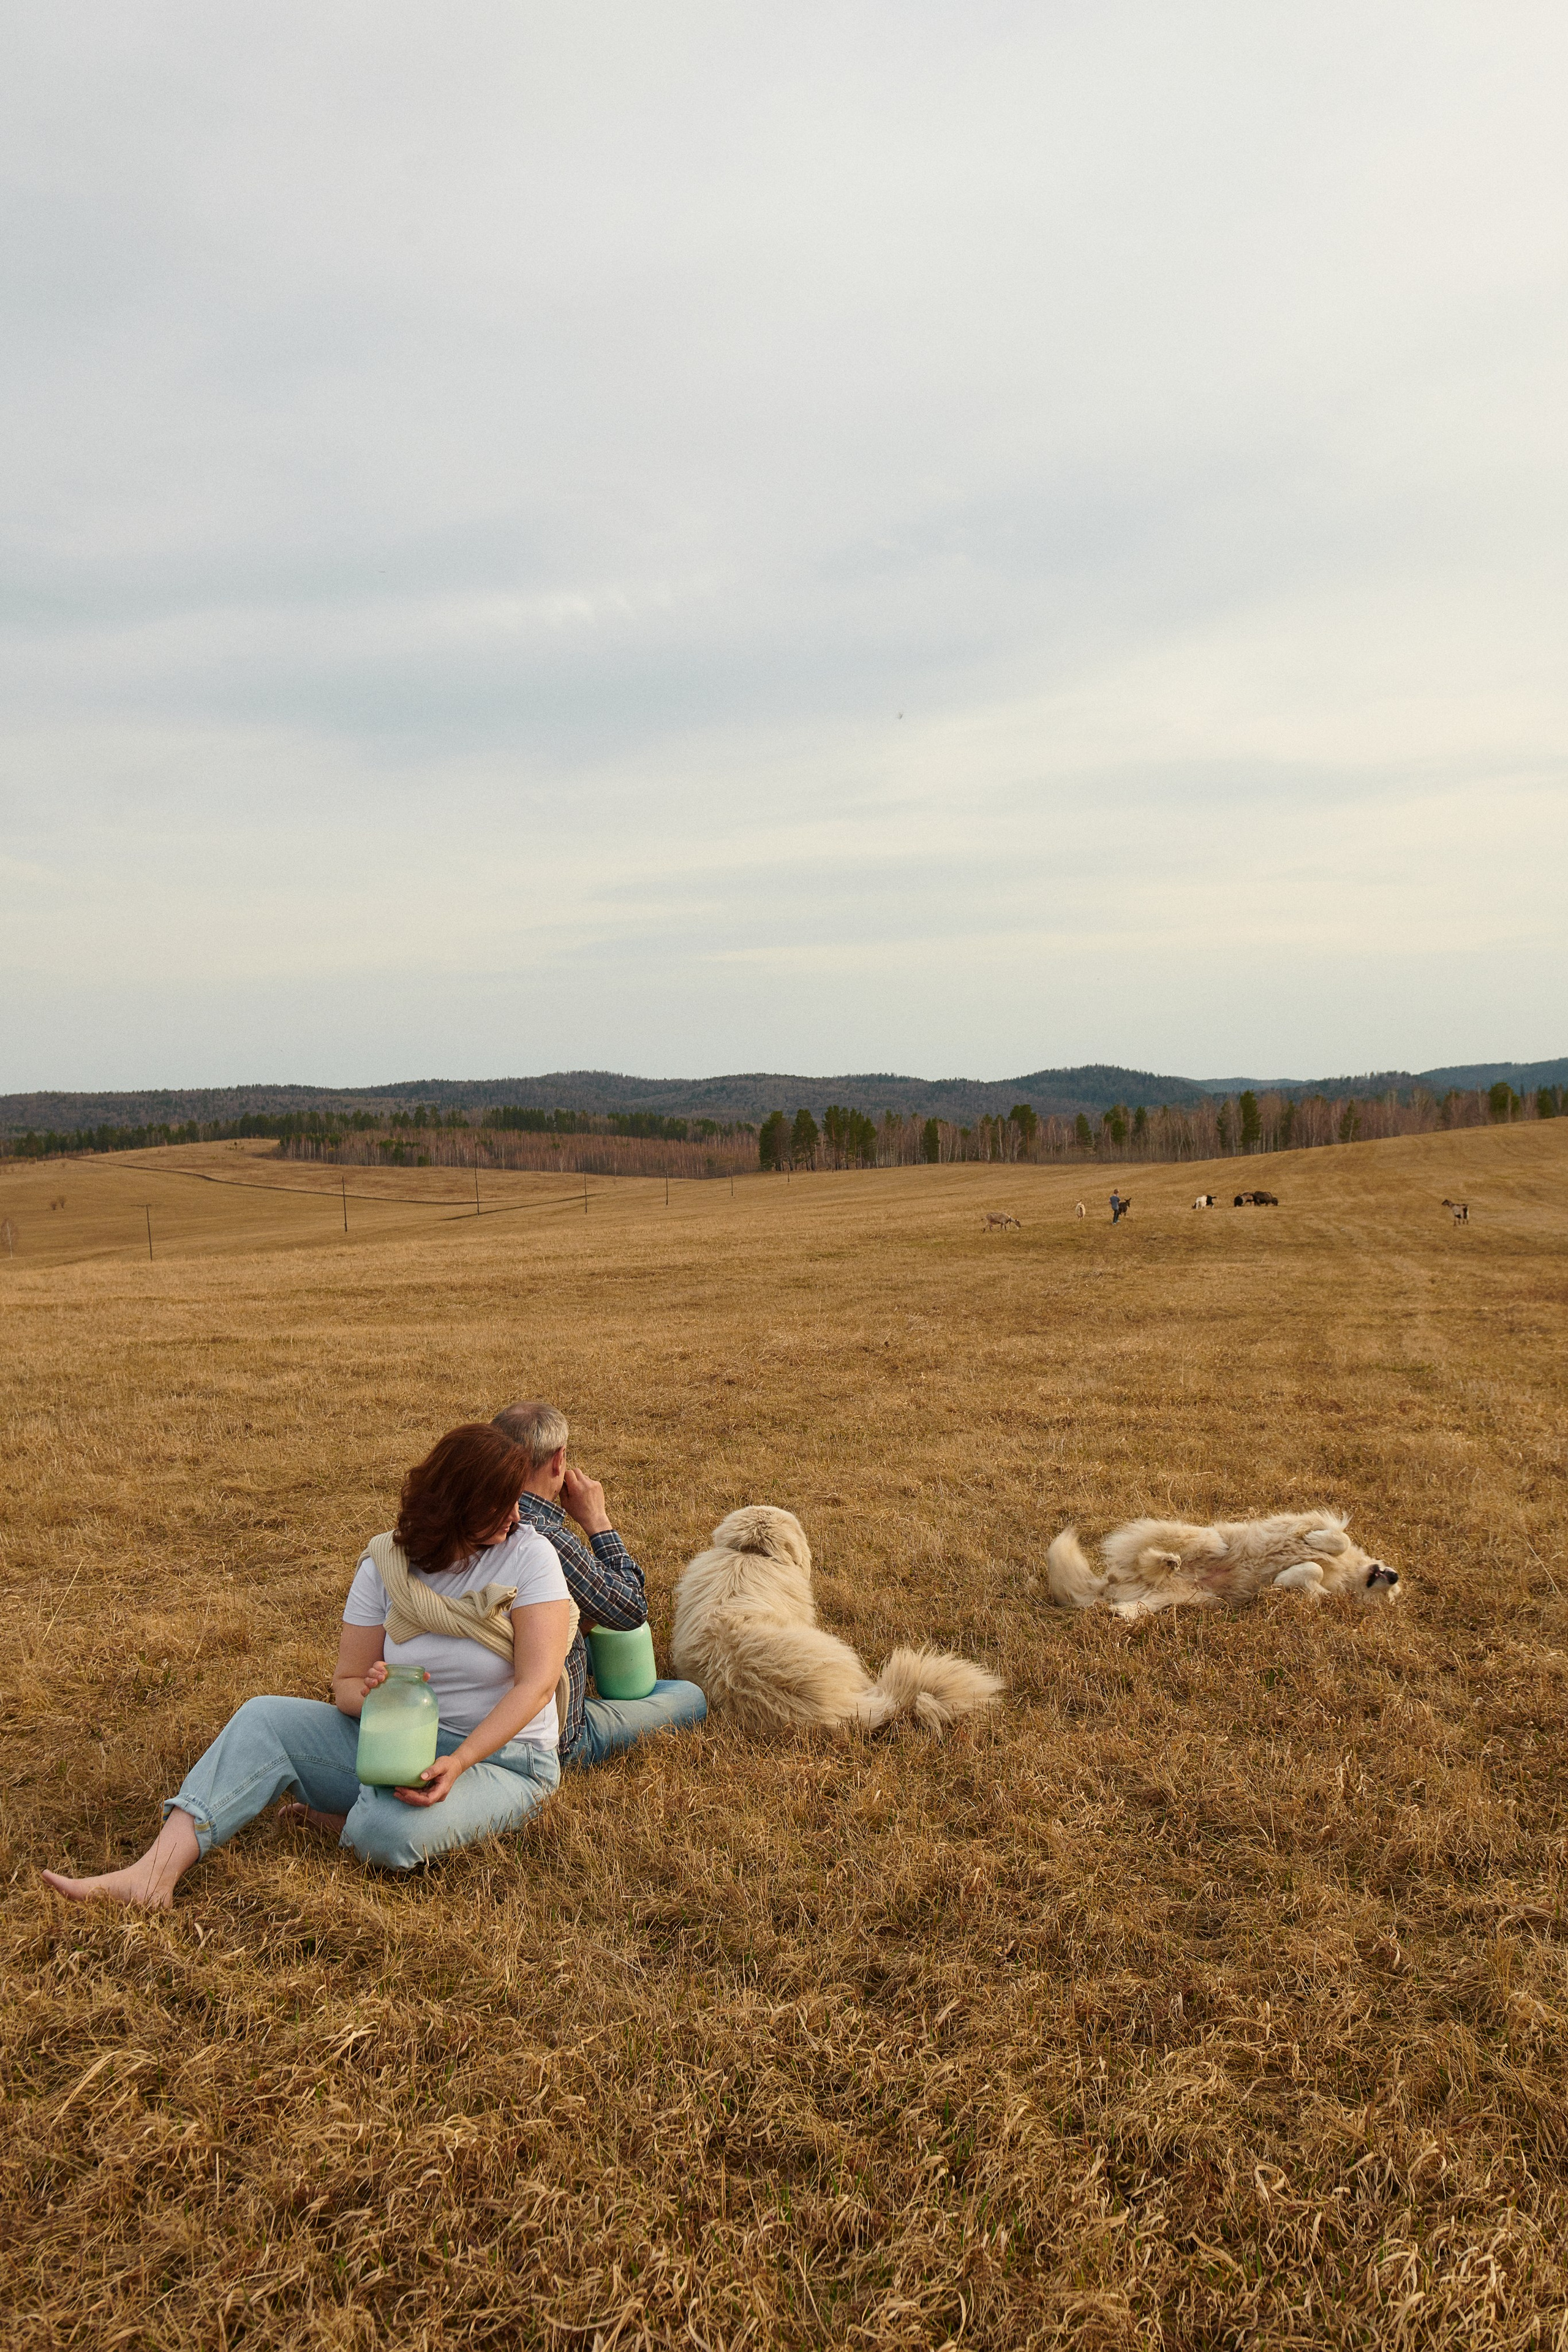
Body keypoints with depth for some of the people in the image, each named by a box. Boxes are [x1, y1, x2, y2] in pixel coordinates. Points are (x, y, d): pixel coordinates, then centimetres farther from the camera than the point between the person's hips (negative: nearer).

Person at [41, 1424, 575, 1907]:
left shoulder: (527, 1555, -15)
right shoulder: (386, 1565, -3)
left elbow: (536, 1683, -20)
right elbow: (346, 1684, 1)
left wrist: (458, 1763, -32)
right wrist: (369, 1693, -24)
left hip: (500, 1758, -4)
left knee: (389, 1832, -35)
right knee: (264, 1719, -13)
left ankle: (335, 1822, 0)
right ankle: (155, 1875, -25)